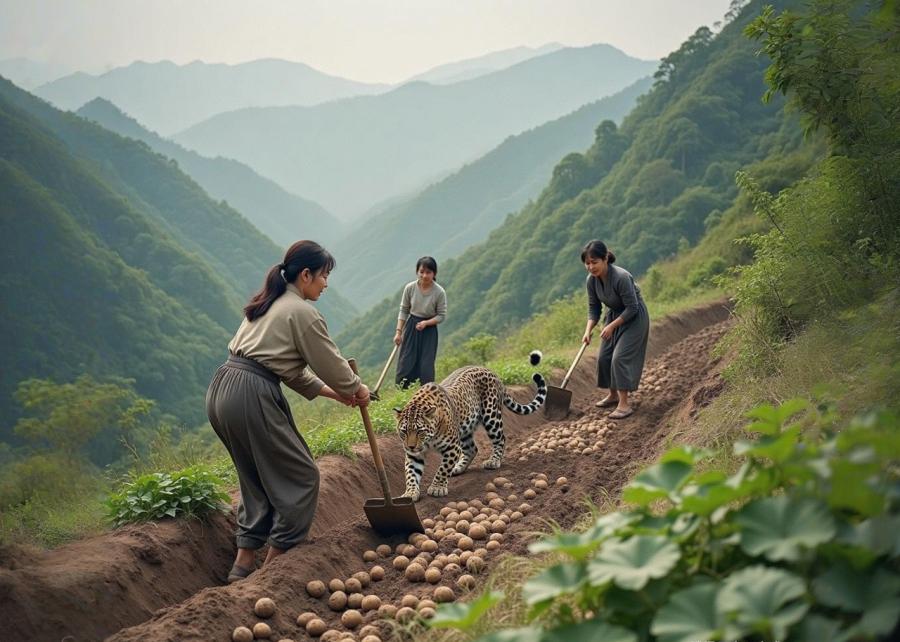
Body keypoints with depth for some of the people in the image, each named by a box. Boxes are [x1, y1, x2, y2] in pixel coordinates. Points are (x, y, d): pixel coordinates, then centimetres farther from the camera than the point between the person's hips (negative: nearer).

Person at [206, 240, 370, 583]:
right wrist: (357, 389, 19)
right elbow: (330, 362, 1)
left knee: (257, 478, 20)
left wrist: (332, 392, 22)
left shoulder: (268, 304, 21)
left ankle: (244, 563, 20)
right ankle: (274, 564, 9)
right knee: (300, 476, 4)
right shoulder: (302, 312, -7)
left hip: (220, 393, 9)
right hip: (251, 397, -9)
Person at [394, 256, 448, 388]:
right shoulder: (410, 288, -10)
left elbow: (441, 315, -6)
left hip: (429, 330, -2)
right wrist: (399, 331, -3)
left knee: (426, 364, -2)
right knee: (406, 362, 1)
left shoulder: (439, 292, -16)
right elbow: (403, 310, 0)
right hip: (411, 327, 2)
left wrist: (426, 323, -20)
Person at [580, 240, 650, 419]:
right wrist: (588, 330, -14)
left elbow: (632, 307, -25)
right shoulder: (592, 280, -11)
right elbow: (593, 307, -1)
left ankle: (624, 404, -12)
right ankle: (613, 395, 28)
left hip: (634, 318, -7)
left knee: (620, 357, -16)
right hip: (614, 315, 7)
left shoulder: (621, 277, -32)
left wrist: (612, 326, -24)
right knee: (604, 357, 8)